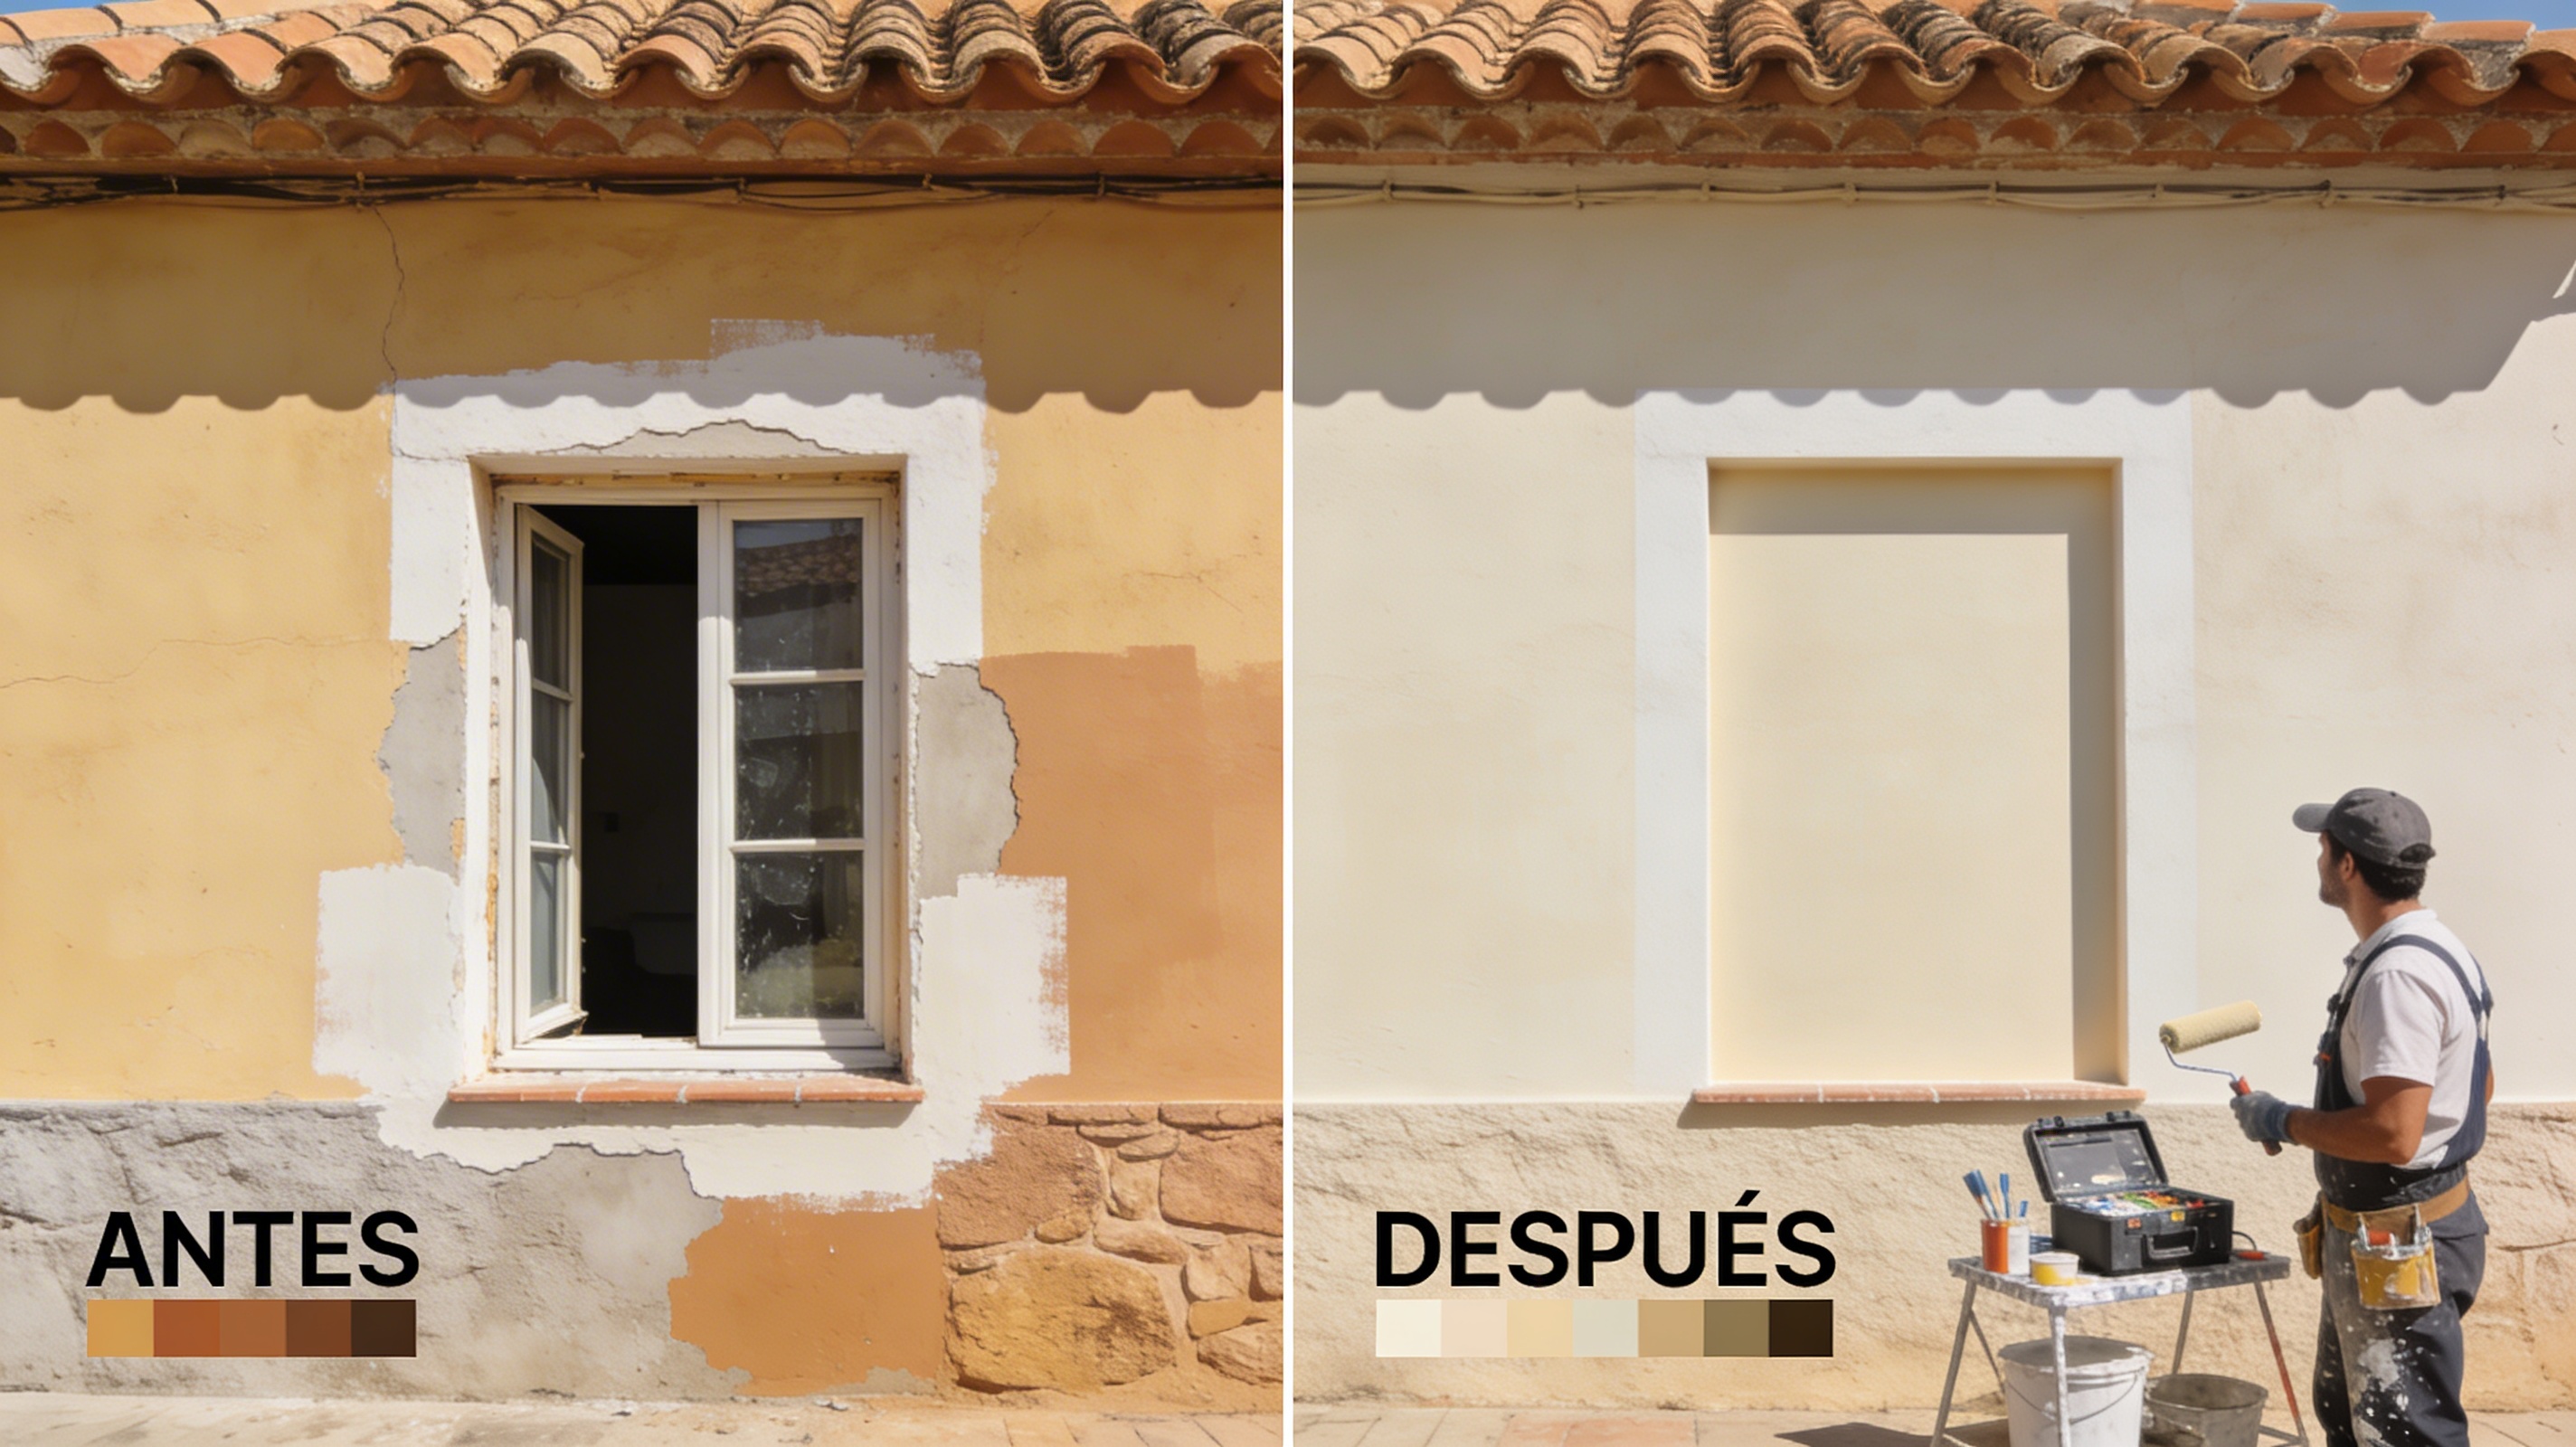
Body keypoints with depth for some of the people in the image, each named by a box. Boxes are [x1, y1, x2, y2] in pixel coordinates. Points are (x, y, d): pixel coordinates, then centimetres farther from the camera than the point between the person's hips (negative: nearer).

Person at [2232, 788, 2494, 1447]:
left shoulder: (2397, 973, -25)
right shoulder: (2434, 949, 9)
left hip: (2398, 1247, -11)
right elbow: (2479, 1085, 20)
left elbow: (2393, 1134, -30)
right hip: (2375, 1238, 11)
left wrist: (2284, 1123, -17)